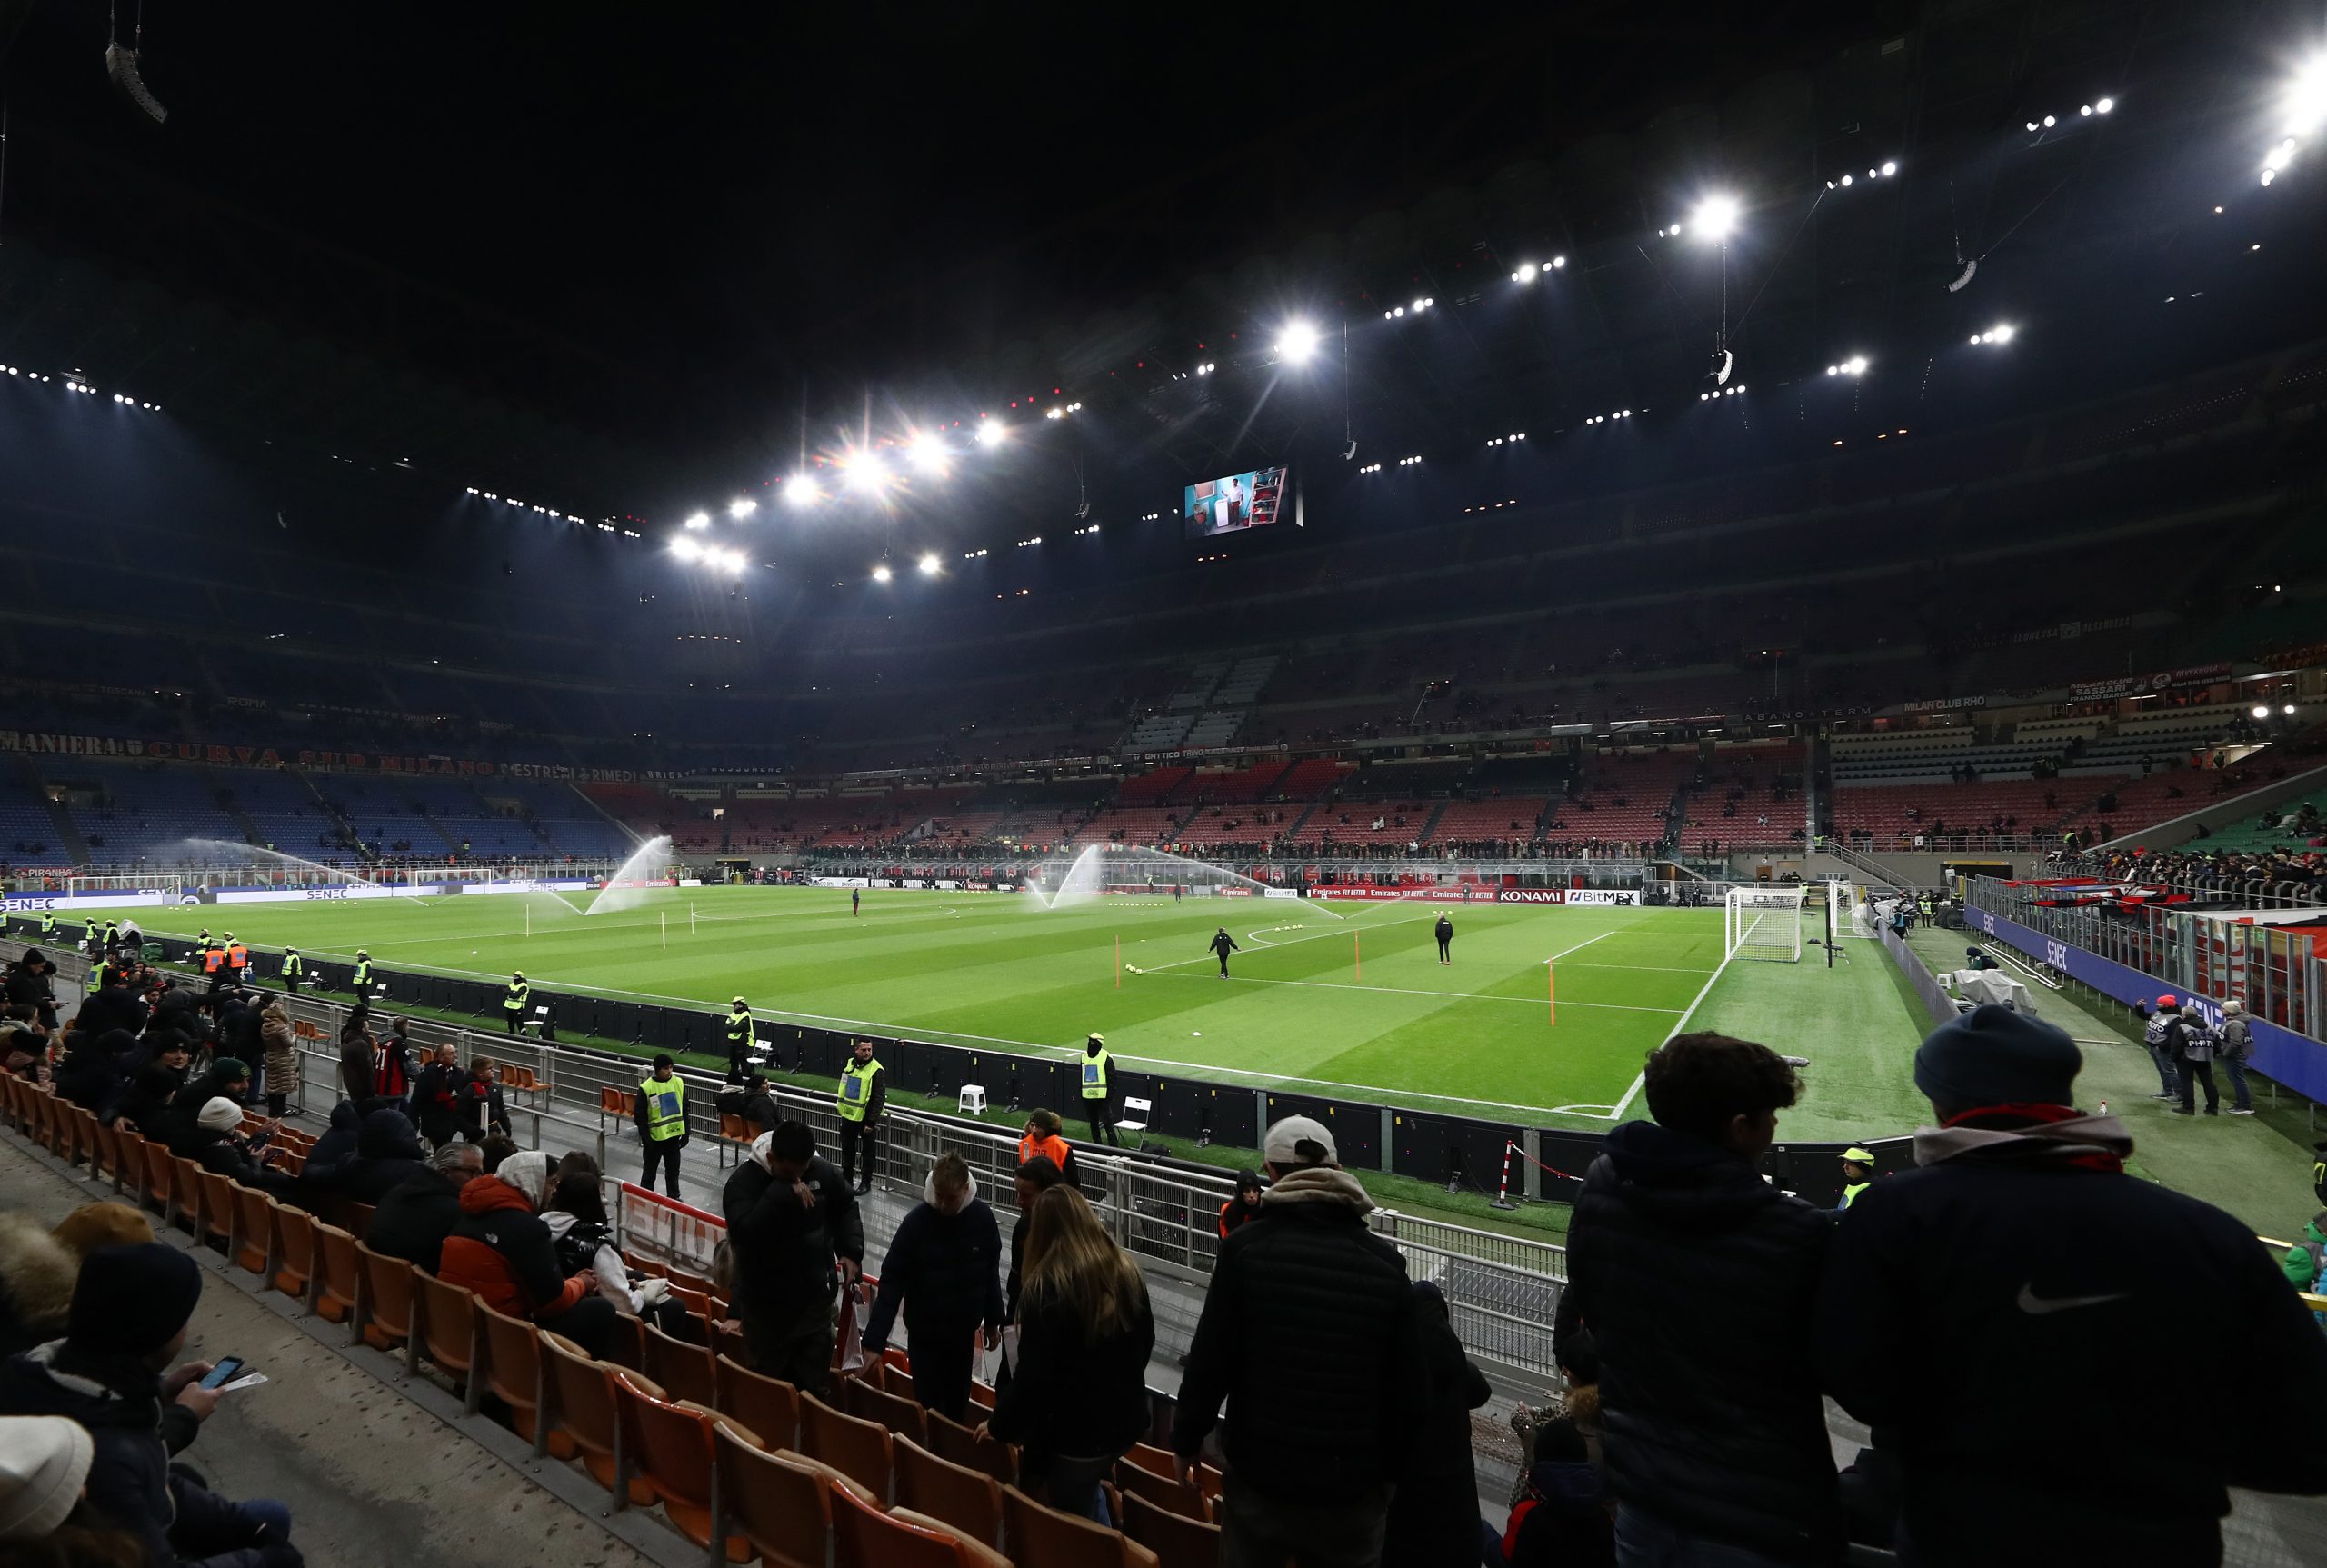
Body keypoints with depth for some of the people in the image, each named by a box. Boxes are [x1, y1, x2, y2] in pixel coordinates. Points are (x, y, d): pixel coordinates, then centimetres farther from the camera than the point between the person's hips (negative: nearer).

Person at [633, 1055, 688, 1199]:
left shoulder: (679, 1083, -2)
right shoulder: (646, 1088, -15)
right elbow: (639, 1116, -10)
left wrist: (685, 1134, 5)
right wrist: (646, 1139, -12)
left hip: (674, 1136, 4)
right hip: (654, 1138, -4)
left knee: (673, 1171, 17)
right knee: (650, 1172, 10)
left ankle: (674, 1198, 31)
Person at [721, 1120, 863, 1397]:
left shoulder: (822, 1171, -8)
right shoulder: (744, 1181, -17)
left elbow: (846, 1209, 9)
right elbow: (742, 1232, -33)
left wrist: (851, 1251, -3)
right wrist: (784, 1193, -34)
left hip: (815, 1297, 3)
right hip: (765, 1303, -2)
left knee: (816, 1384, 14)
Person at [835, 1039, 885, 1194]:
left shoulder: (876, 1070, -16)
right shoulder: (849, 1064, 3)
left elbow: (879, 1098, -16)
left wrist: (871, 1121, -19)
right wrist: (842, 1110, 15)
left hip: (866, 1118, -6)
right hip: (849, 1116, 6)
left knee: (868, 1151, 8)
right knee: (847, 1149, 18)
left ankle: (866, 1183, 21)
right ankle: (847, 1179, 34)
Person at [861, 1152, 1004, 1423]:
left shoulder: (983, 1217, -13)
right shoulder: (916, 1221, -20)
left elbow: (991, 1274, 1)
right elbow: (891, 1282, -16)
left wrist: (992, 1322, 9)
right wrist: (874, 1341, -19)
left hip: (964, 1330, 2)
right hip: (924, 1332, -2)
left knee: (958, 1406, 16)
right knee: (928, 1406, 4)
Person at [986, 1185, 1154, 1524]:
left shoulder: (1046, 1288, -20)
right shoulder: (1126, 1271, -1)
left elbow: (1033, 1375, -19)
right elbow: (1146, 1342, 12)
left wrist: (999, 1425, -3)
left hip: (1073, 1432, -6)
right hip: (1125, 1419, 6)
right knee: (1088, 1489, 30)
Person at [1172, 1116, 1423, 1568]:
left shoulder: (1246, 1247, -14)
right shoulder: (1386, 1260, -6)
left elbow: (1209, 1361, -12)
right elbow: (1408, 1385, -1)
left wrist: (1187, 1439, 5)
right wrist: (1391, 1468, 13)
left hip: (1260, 1479, -2)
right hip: (1353, 1488, 2)